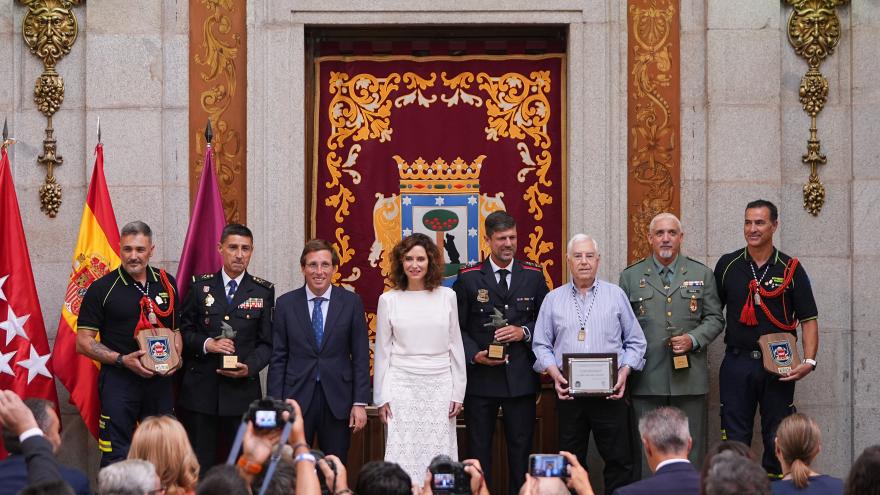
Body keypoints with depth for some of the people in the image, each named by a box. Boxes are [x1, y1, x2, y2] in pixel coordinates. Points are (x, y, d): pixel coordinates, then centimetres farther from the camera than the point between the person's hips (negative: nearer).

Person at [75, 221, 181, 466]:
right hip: (119, 380, -4)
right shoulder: (102, 288, -3)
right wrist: (123, 360, -16)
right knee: (116, 457, -5)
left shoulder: (166, 283, 9)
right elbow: (83, 342, -4)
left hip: (160, 380, 4)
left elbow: (176, 329, 20)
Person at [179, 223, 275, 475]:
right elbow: (184, 330, 7)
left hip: (243, 387, 0)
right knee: (199, 465, 3)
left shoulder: (263, 291, 5)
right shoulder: (200, 286, 7)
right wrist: (206, 344, -12)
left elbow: (267, 341, 5)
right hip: (201, 389, 0)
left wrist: (250, 367, -13)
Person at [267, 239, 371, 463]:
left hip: (337, 401, 0)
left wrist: (360, 403, -4)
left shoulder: (351, 302, 2)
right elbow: (278, 358, 4)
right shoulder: (285, 304, 3)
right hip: (297, 398, 0)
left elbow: (360, 356, 2)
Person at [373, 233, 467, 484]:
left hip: (440, 386, 1)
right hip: (402, 385, -1)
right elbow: (382, 351, 6)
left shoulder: (447, 296, 4)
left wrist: (458, 393, 4)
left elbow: (456, 346, 8)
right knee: (403, 455, -4)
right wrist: (381, 397, 2)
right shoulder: (388, 300, 2)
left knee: (439, 456, 0)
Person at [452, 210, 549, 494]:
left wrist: (524, 332, -9)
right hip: (481, 375, -1)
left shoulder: (533, 276, 6)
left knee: (521, 447, 5)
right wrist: (474, 354, -13)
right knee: (478, 449, 3)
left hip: (521, 376, 1)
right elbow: (457, 327, 2)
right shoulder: (468, 279, 1)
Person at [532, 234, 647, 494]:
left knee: (620, 460, -3)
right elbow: (541, 345, 9)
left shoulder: (616, 295, 7)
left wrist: (624, 372, -7)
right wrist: (554, 373, -7)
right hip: (568, 392, 1)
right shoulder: (553, 299, 10)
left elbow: (635, 342, 8)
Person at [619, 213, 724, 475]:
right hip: (646, 380, 0)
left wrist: (694, 339, -9)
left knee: (692, 453, 3)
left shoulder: (702, 274, 9)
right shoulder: (631, 276, 8)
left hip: (689, 379, 0)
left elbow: (715, 318, 10)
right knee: (646, 451, 2)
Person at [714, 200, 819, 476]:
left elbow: (809, 319, 0)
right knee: (734, 439, 2)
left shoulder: (791, 269, 2)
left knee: (777, 439, 3)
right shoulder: (727, 265, 6)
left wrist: (809, 361, -12)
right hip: (737, 363, 1)